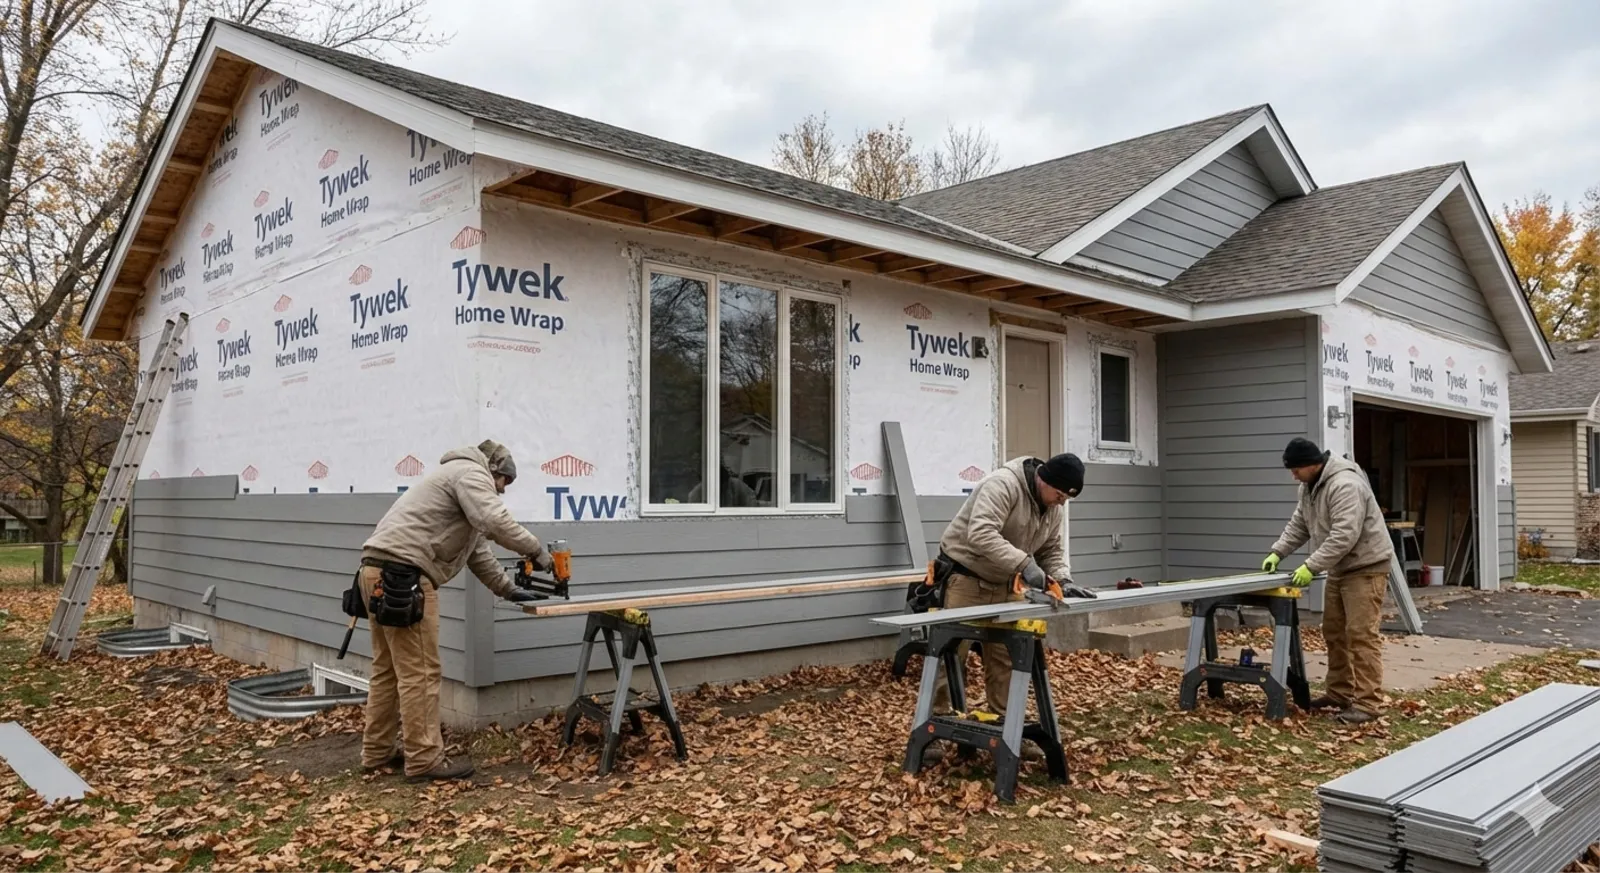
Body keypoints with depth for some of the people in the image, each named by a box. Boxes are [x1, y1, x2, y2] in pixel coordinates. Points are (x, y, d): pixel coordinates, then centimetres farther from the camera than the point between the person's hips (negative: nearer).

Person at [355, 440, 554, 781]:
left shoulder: (459, 479, 30)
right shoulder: (471, 472, -1)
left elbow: (477, 551, 31)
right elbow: (495, 522, -19)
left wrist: (508, 589, 29)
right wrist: (536, 550, -9)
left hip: (379, 570, 11)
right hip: (401, 572, -11)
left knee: (388, 669, 17)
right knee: (419, 673, -6)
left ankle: (377, 752, 25)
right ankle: (424, 760, -1)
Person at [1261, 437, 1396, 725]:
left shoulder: (1344, 485, -25)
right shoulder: (1310, 485, 7)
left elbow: (1344, 536, -31)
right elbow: (1298, 525, 14)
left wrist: (1311, 566, -30)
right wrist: (1277, 552, 2)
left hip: (1365, 567, -10)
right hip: (1339, 568, 10)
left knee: (1361, 634, -11)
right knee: (1334, 632, 12)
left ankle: (1367, 703, -8)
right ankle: (1340, 694, 21)